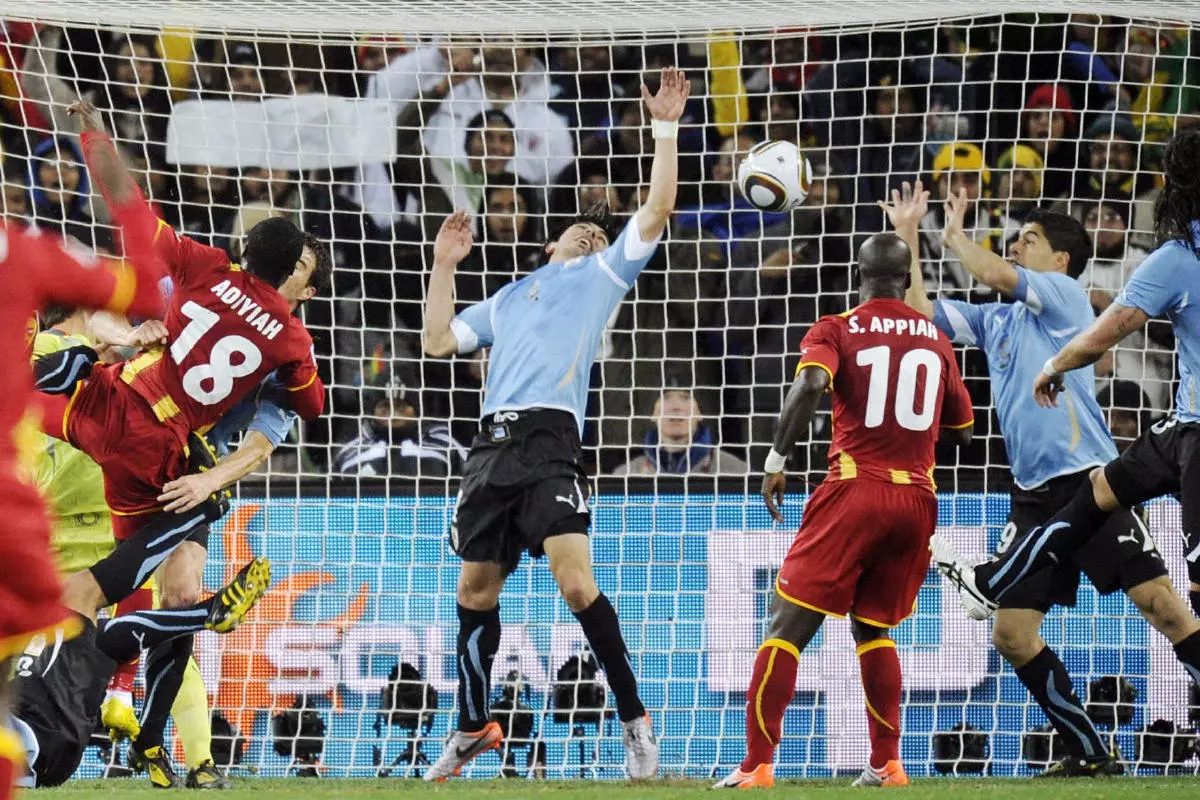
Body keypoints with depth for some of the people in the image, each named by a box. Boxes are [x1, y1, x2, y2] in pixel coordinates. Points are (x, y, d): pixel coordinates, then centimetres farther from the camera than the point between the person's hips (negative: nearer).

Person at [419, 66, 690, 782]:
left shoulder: (603, 273, 20)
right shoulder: (506, 299, 31)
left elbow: (657, 211, 9)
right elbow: (439, 341, 26)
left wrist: (666, 127, 5)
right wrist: (445, 266, 24)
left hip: (550, 436, -5)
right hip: (492, 445, 5)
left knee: (575, 578, -20)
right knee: (476, 590, 6)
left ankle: (636, 720, -14)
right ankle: (475, 728, 19)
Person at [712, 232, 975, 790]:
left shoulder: (836, 331, 1)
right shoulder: (935, 340, 13)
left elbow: (811, 383, -20)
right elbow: (961, 431, 19)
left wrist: (777, 457, -14)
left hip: (854, 492, -4)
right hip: (918, 499, 4)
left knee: (788, 624, -2)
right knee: (874, 628, 21)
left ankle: (757, 767, -10)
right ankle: (886, 764, 14)